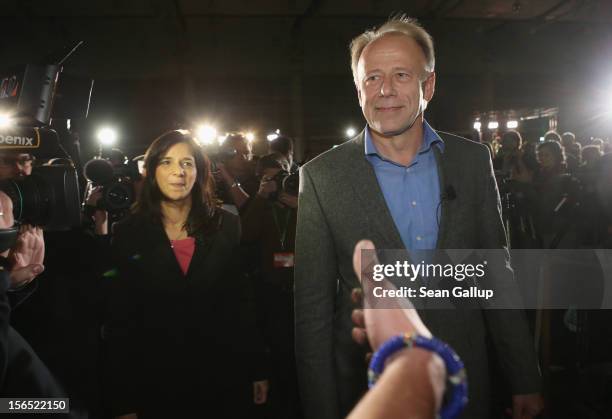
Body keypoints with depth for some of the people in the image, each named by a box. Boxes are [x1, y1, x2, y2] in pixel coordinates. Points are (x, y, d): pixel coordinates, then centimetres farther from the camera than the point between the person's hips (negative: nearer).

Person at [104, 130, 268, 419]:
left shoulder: (226, 226, -2)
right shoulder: (128, 232, -3)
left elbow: (244, 301, 2)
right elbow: (119, 319, -3)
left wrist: (258, 370, 3)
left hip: (225, 378, 1)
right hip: (156, 383, 0)